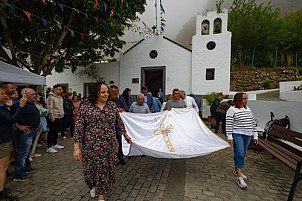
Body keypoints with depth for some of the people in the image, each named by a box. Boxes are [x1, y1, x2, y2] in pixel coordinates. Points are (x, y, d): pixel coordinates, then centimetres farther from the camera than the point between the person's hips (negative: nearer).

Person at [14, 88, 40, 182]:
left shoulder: (32, 104, 14)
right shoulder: (23, 104, -18)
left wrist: (36, 125, 20)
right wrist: (19, 126, -25)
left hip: (33, 131, 10)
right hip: (26, 131, -10)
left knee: (28, 152, 22)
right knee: (22, 153, 0)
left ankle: (27, 168, 38)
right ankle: (18, 175, 12)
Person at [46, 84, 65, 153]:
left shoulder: (60, 97, 16)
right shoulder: (51, 97, -12)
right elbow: (50, 108, -16)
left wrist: (62, 114, 18)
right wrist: (52, 118, -18)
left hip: (60, 117, 9)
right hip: (55, 118, -9)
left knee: (56, 132, 17)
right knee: (52, 132, -2)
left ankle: (55, 145, 29)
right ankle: (49, 148, 7)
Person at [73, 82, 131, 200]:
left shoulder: (112, 106, 2)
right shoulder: (86, 107, -5)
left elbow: (119, 123, 12)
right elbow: (79, 128, -5)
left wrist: (125, 135, 19)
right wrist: (76, 148, -9)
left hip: (109, 146, 2)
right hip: (91, 146, -1)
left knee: (105, 170, 10)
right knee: (90, 170, 12)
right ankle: (93, 186, 48)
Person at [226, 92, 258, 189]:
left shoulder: (248, 109, 13)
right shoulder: (232, 110, -10)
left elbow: (253, 123, 17)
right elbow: (229, 124, -12)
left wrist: (255, 136, 14)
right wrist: (229, 137, -15)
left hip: (247, 135, 7)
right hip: (237, 135, -7)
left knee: (242, 154, 15)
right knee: (239, 154, -9)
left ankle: (236, 170, 33)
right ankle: (239, 177, -2)